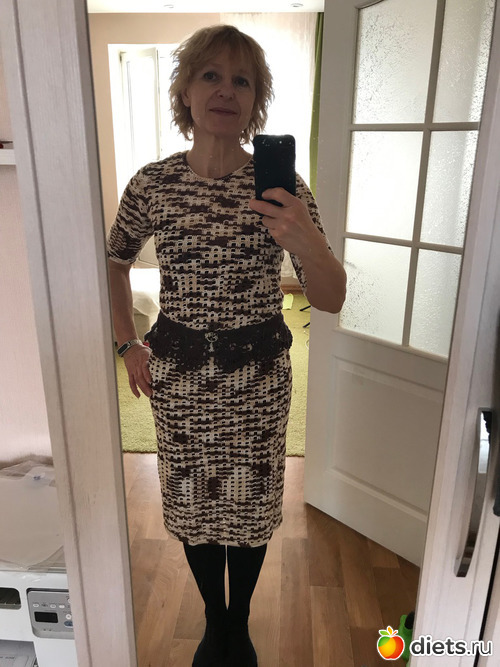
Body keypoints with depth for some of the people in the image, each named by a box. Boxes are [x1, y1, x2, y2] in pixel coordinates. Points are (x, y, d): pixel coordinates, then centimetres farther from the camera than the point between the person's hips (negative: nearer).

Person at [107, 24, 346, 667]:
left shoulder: (282, 185, -10)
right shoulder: (151, 183, -6)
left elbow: (331, 301, -14)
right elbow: (113, 262, 12)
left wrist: (308, 244, -35)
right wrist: (128, 345, 7)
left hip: (258, 373, -1)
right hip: (177, 373, 2)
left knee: (250, 503, 15)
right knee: (192, 501, 17)